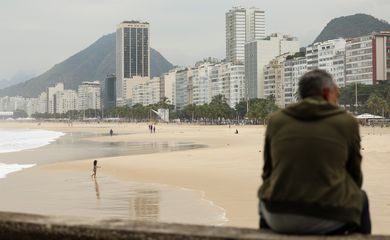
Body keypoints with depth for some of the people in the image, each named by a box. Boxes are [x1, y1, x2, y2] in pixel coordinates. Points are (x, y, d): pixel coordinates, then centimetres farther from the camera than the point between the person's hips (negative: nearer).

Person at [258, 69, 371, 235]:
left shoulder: (276, 120, 6)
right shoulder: (347, 122, 1)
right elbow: (355, 178, 10)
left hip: (278, 219, 2)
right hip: (326, 219, -2)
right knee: (360, 198, 30)